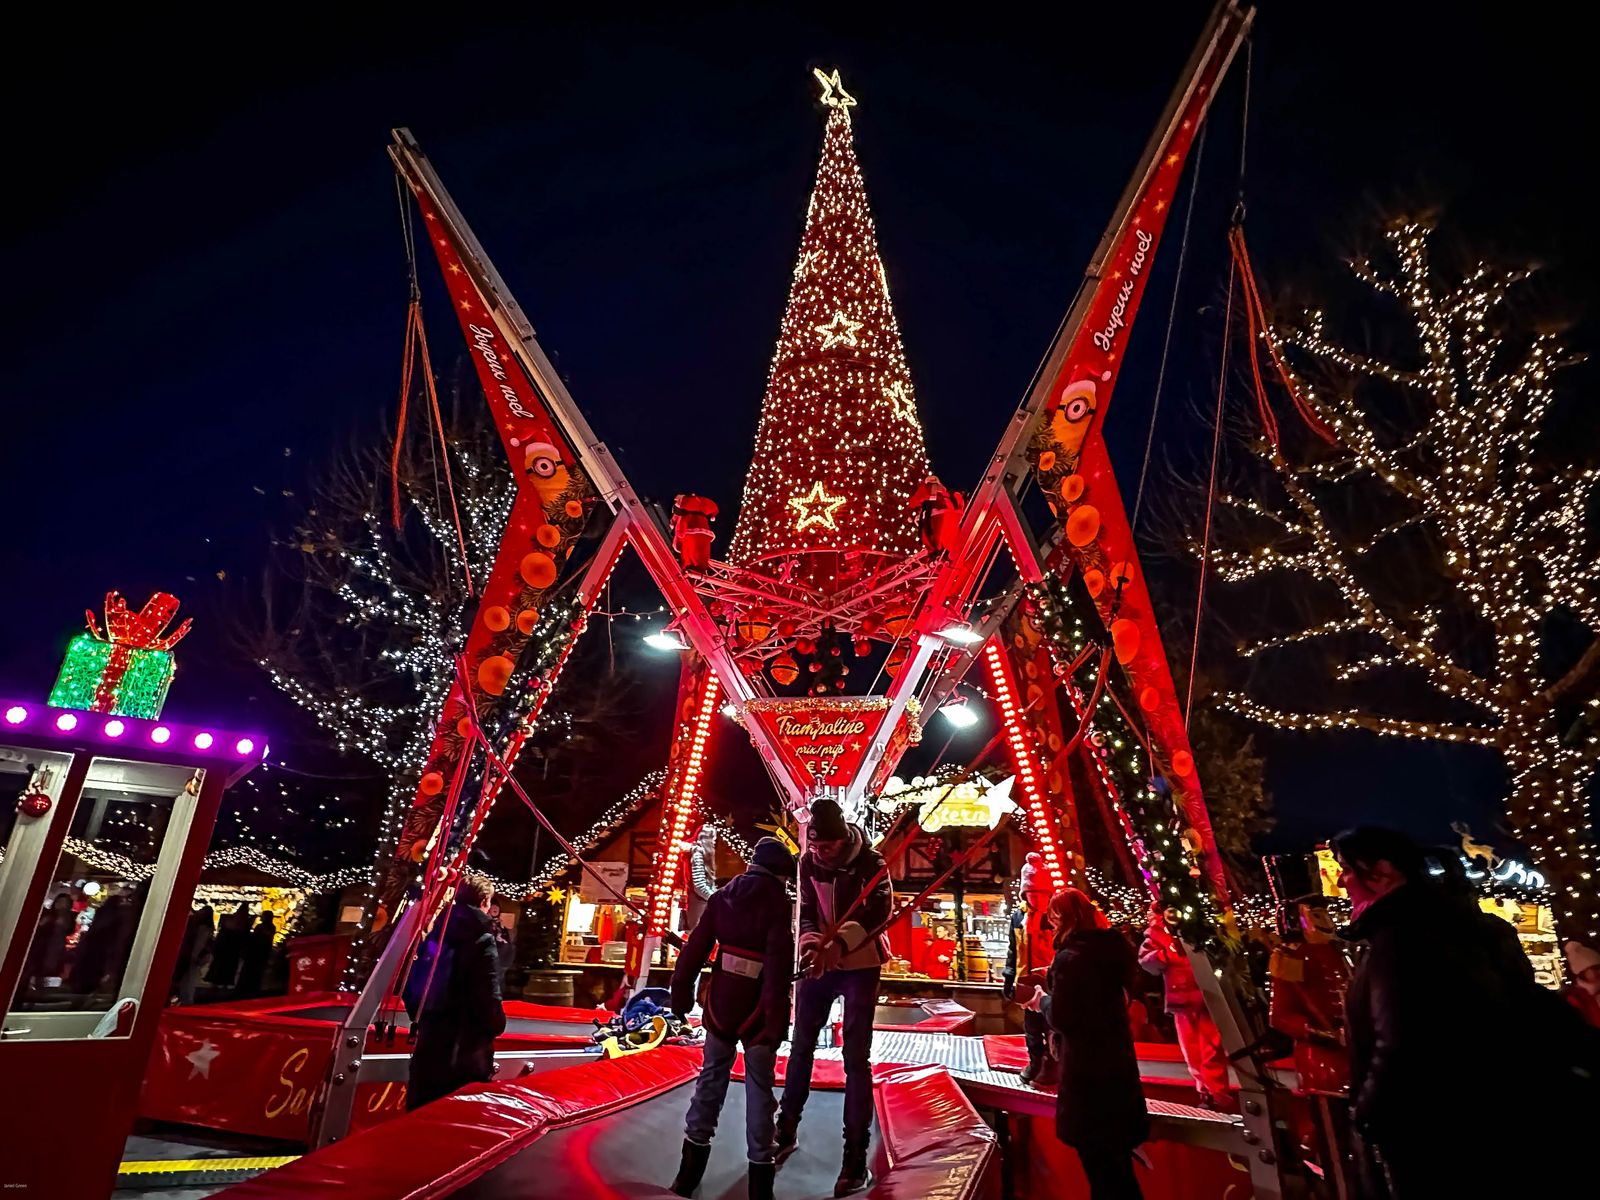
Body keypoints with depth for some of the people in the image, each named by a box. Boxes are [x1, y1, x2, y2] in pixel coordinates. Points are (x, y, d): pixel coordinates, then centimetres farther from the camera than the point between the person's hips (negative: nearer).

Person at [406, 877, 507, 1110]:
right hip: (465, 1048, -7)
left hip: (429, 1039, 7)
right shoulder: (482, 943, -14)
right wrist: (497, 1026, 0)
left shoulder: (436, 936, 7)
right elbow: (488, 997, -17)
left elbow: (412, 983, 11)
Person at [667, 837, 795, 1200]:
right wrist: (775, 1016, -18)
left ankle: (691, 1168, 24)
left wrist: (681, 991, 10)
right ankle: (760, 1171, 11)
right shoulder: (777, 902, -12)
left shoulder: (722, 896, 3)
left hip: (722, 1002, 5)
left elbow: (696, 946, 3)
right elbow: (778, 962, -19)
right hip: (758, 1007, -4)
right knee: (759, 1088, 7)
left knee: (712, 1076, 18)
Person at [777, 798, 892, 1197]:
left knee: (855, 1056, -2)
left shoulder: (870, 862, -18)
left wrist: (839, 944, -42)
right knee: (801, 1045, 14)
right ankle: (787, 1130, 34)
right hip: (818, 963, 4)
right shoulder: (808, 862, -7)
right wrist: (809, 941, -24)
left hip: (860, 965, -4)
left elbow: (881, 910, -30)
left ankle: (856, 1155, 11)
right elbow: (805, 909, -2)